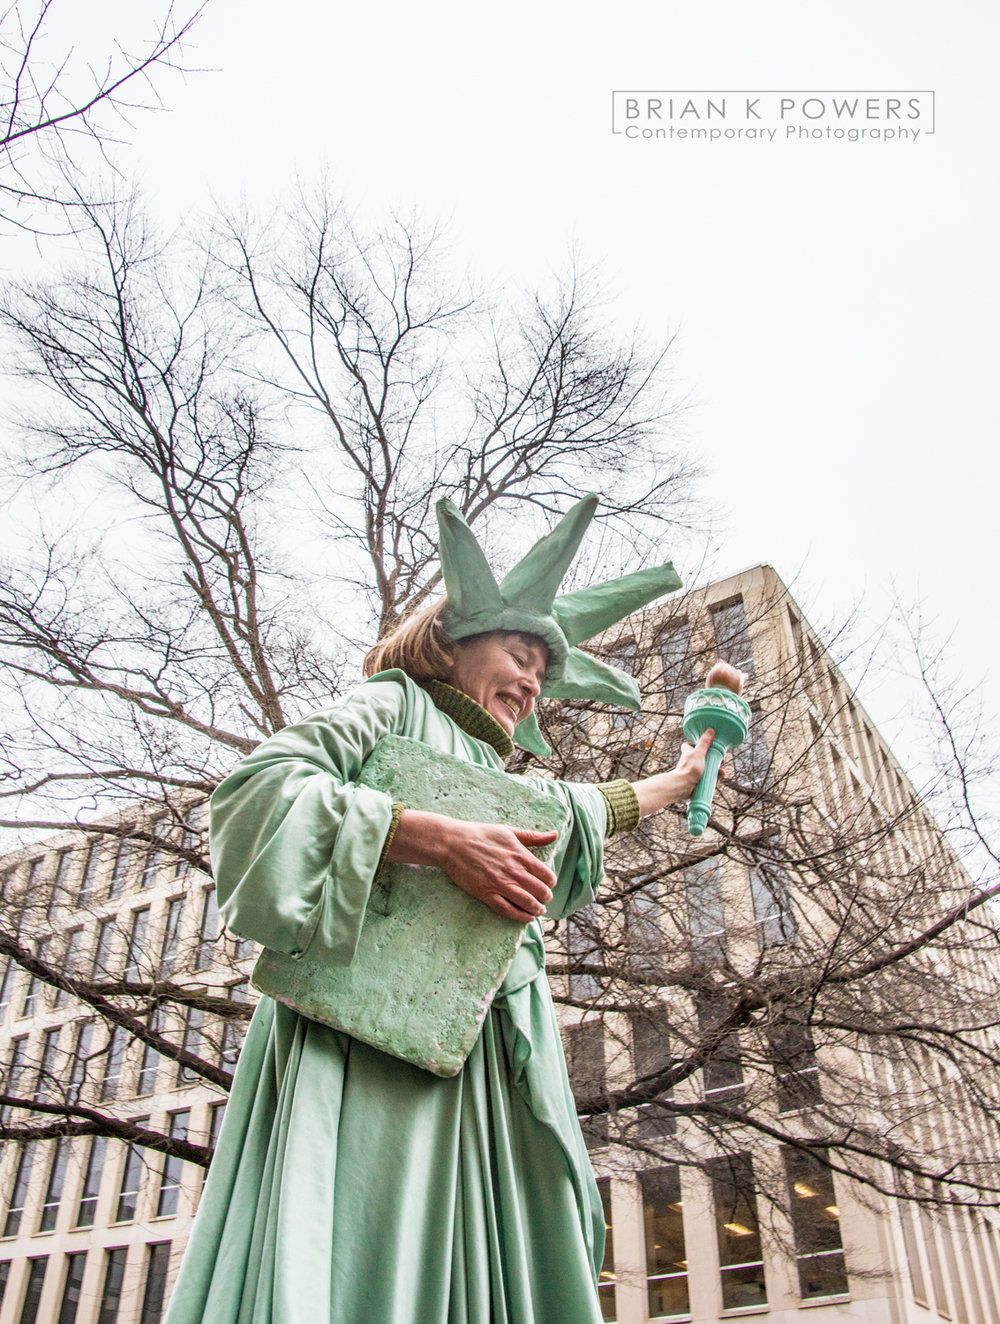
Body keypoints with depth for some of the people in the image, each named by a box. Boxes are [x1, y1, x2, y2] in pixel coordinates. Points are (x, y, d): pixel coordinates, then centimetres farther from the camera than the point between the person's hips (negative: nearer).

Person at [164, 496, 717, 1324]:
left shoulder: (495, 778, 30)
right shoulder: (396, 702, 7)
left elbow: (588, 811, 49)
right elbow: (263, 785, -12)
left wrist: (679, 781, 61)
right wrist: (445, 842, -18)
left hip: (481, 1060, 8)